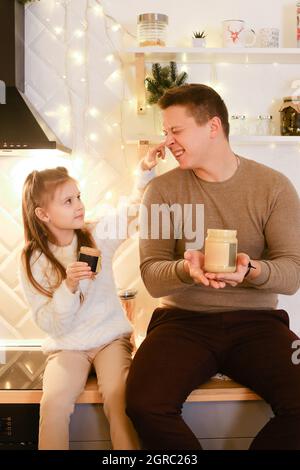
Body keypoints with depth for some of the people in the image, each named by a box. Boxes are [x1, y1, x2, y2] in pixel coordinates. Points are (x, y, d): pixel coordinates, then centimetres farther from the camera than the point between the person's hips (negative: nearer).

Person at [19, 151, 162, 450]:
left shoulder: (98, 235, -1)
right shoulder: (33, 260, -7)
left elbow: (135, 209, 8)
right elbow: (51, 325, -10)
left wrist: (145, 172, -9)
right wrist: (68, 287, -26)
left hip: (111, 337, 1)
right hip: (66, 346, -1)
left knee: (119, 397, -25)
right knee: (54, 401, -27)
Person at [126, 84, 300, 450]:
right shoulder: (161, 190, 2)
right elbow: (152, 277, -2)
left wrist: (252, 270, -26)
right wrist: (186, 269, -25)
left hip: (255, 321, 0)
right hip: (184, 319, 0)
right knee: (144, 403, -27)